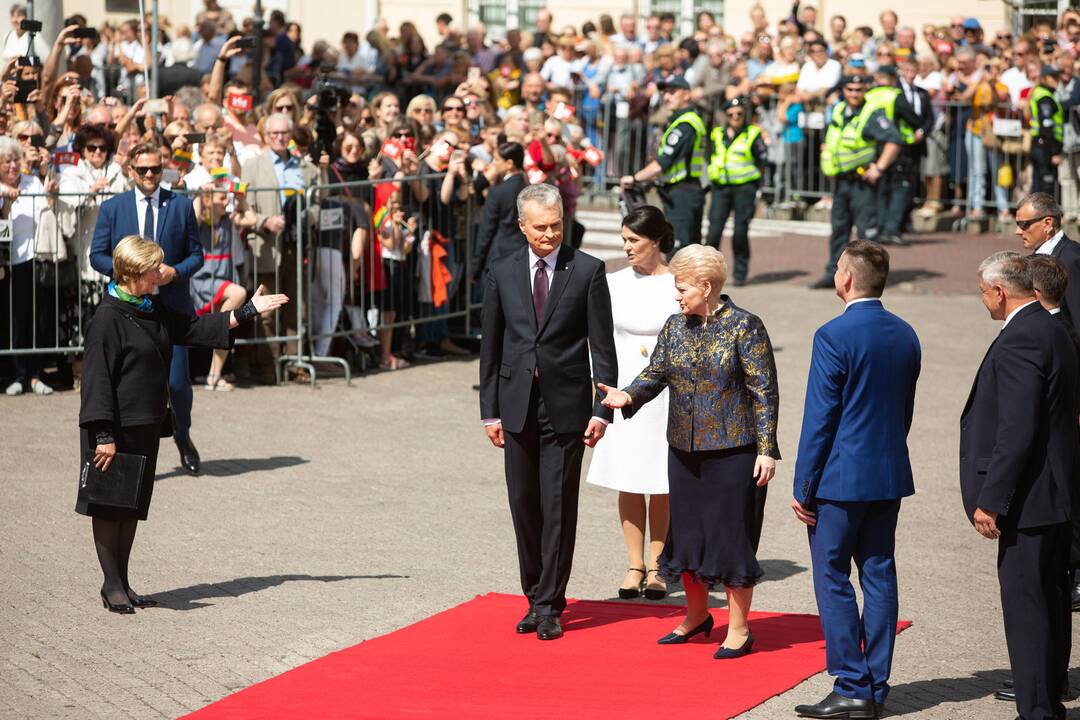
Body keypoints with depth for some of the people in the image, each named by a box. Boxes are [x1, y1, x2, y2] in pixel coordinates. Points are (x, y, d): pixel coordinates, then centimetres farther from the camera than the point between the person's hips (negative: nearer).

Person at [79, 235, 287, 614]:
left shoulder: (153, 310, 9)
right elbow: (97, 380, -19)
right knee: (109, 507, 2)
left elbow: (195, 328, 21)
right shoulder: (107, 319, -18)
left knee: (133, 504, 13)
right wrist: (104, 436, -21)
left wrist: (249, 310, 18)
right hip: (114, 428, -9)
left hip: (146, 425, 9)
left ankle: (122, 582, 20)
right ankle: (112, 585, 9)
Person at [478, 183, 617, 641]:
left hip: (566, 405, -3)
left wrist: (602, 409, -8)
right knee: (524, 505, 7)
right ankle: (536, 598, 19)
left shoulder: (588, 271, -2)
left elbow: (602, 345, -2)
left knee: (559, 507, -2)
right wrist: (490, 410, 6)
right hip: (517, 404, 3)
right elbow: (490, 346, 9)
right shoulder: (503, 273, 5)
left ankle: (549, 605, 4)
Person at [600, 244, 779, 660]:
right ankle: (696, 617, 30)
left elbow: (765, 391, -10)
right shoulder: (675, 327, 8)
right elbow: (656, 373, 8)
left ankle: (739, 629, 8)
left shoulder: (744, 327, -10)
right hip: (685, 450, 6)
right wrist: (629, 396, -15)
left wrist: (766, 449, -13)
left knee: (731, 535, -3)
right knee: (686, 531, 12)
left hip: (733, 450, -6)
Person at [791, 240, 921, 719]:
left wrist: (804, 488, -8)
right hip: (891, 475, 7)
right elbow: (905, 411, 13)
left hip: (841, 479, -7)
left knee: (832, 578, 0)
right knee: (879, 576, 10)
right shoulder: (906, 336, 7)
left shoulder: (834, 336, -15)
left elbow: (819, 418, -14)